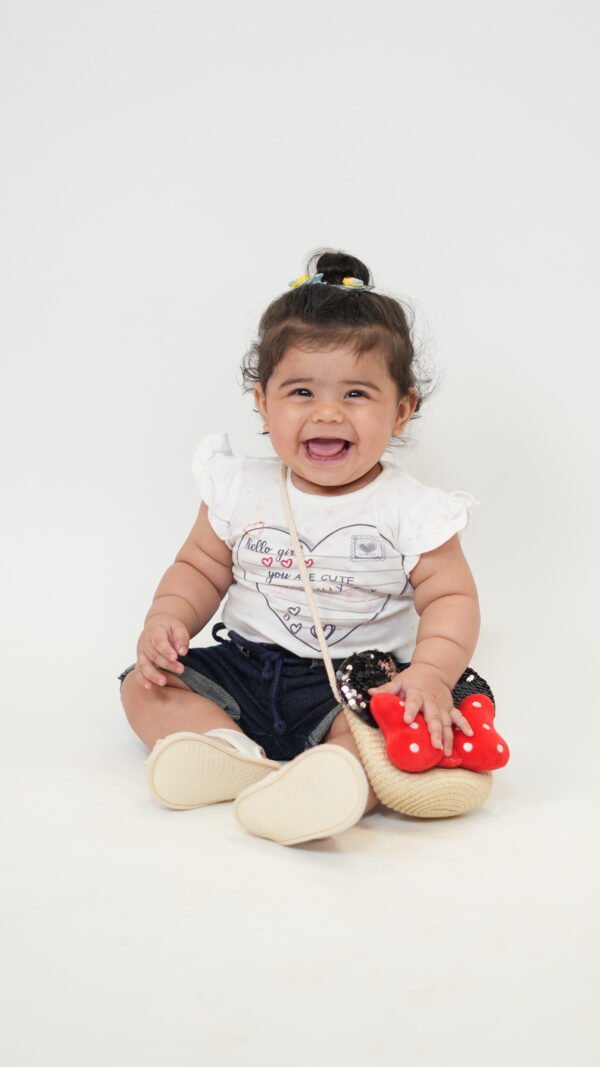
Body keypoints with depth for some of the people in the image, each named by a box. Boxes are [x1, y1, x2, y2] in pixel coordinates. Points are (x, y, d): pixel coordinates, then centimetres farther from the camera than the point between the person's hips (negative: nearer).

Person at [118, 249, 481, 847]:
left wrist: (430, 673, -27)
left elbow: (451, 599, -8)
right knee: (145, 685, -10)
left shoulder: (411, 511, -7)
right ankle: (235, 753, -32)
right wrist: (166, 619, -9)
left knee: (404, 722, -33)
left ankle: (327, 786, -57)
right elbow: (201, 567, 11)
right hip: (245, 668, 4)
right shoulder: (241, 490, 1)